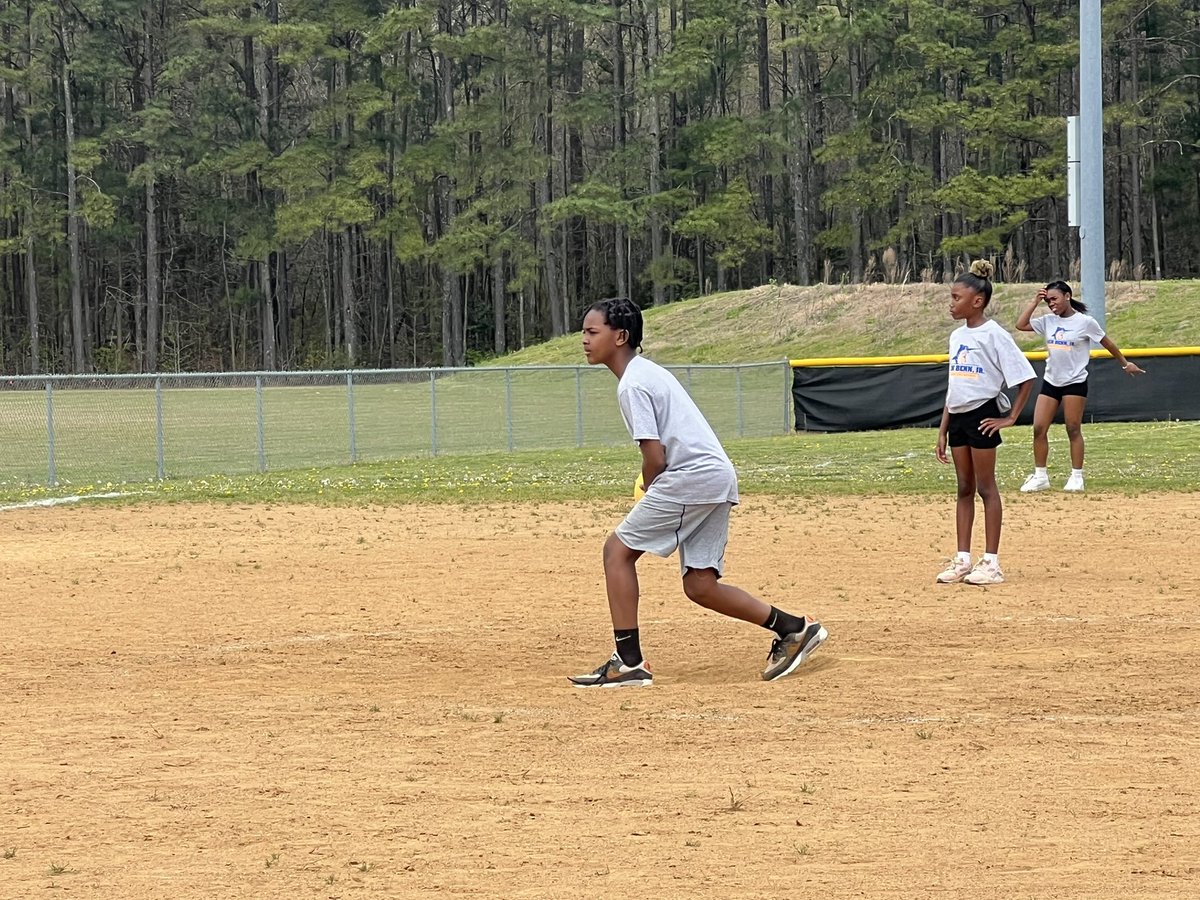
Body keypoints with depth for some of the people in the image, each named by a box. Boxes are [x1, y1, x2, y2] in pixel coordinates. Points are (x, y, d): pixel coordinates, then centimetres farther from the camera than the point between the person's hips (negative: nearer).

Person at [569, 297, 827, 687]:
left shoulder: (632, 384, -9)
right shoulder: (649, 371, 22)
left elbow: (655, 457, -13)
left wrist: (649, 499, 5)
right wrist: (654, 501, 17)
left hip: (691, 476, -10)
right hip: (720, 478, 10)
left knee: (618, 549, -4)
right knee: (700, 586, 9)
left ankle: (628, 662, -7)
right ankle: (794, 628, 8)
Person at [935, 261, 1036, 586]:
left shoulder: (994, 335, -12)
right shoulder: (957, 336, 11)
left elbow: (1025, 378, -13)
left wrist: (1011, 418, -12)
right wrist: (943, 429, 15)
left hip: (982, 416, -7)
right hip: (957, 416, 7)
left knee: (986, 487, -2)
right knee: (964, 488, 10)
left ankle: (991, 562, 2)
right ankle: (962, 560, 14)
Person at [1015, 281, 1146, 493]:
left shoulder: (1085, 322, -6)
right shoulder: (1048, 321, 6)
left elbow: (1107, 343, 4)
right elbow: (1021, 325, 0)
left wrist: (1125, 364, 12)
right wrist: (1034, 302, -1)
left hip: (1075, 382, -5)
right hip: (1050, 382, 5)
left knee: (1073, 430, -1)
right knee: (1038, 429, -1)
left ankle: (1077, 477, 7)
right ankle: (1040, 476, 7)